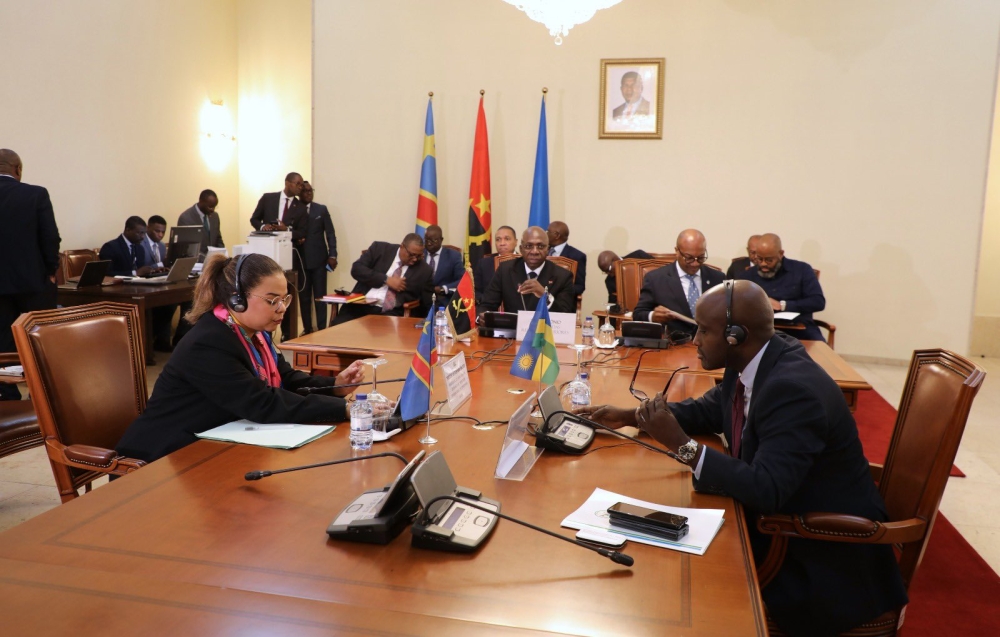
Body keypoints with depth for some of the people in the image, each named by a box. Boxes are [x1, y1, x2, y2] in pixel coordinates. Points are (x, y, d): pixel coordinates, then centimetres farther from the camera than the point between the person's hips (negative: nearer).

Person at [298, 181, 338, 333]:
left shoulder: (322, 209, 7)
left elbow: (330, 233, 4)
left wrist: (332, 255, -5)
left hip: (318, 259, 0)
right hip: (300, 260, 0)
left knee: (320, 296, 0)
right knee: (304, 296, 4)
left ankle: (321, 329, 3)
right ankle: (307, 329, 12)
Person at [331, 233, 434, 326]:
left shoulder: (424, 271, 6)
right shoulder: (379, 248, 6)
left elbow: (427, 304, 10)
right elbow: (356, 269, -3)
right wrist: (386, 280, -11)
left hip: (392, 313, -1)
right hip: (361, 305, 1)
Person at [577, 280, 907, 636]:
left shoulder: (793, 389, -30)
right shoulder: (750, 363, -4)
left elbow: (766, 491, -34)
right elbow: (708, 410, 12)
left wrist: (681, 444, -31)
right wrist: (629, 416, 5)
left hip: (825, 554, -8)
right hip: (781, 519, 8)